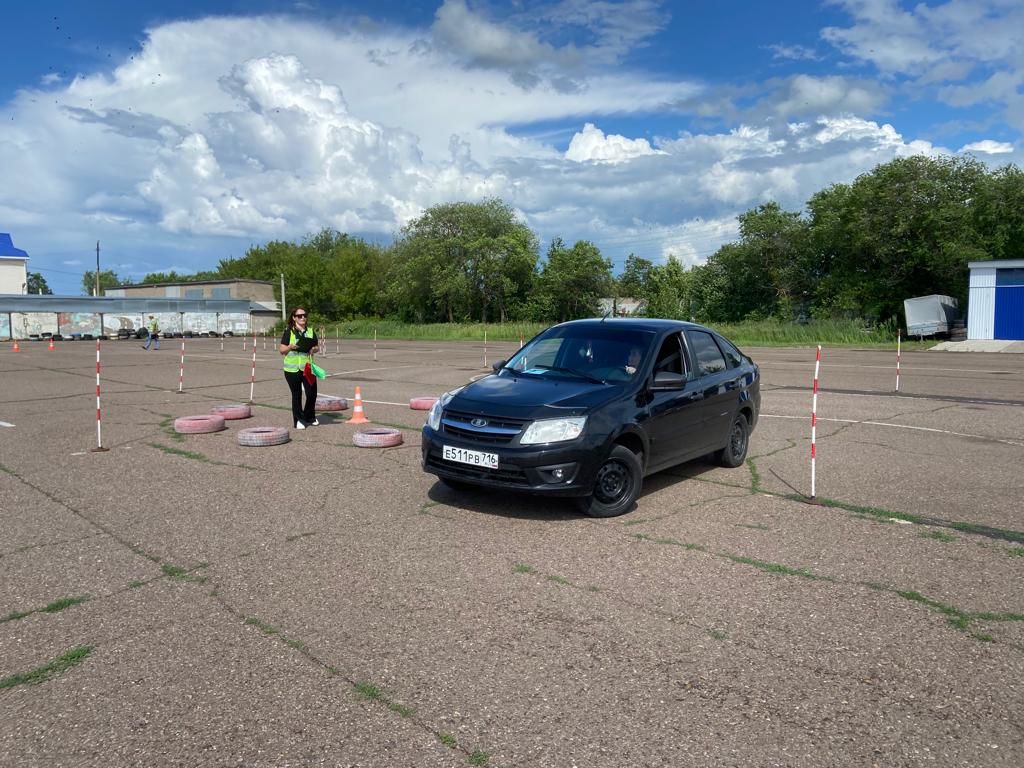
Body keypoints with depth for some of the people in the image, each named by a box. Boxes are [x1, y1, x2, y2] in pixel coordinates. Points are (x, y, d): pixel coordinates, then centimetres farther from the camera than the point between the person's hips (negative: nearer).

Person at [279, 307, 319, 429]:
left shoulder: (311, 331, 10)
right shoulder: (288, 332, -1)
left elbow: (317, 346, 15)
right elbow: (281, 350, -2)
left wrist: (313, 349, -7)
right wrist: (291, 346, -20)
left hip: (308, 367, 3)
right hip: (292, 368, -3)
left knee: (312, 393, 1)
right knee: (296, 395, 4)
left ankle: (310, 418, 22)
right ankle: (299, 420, 15)